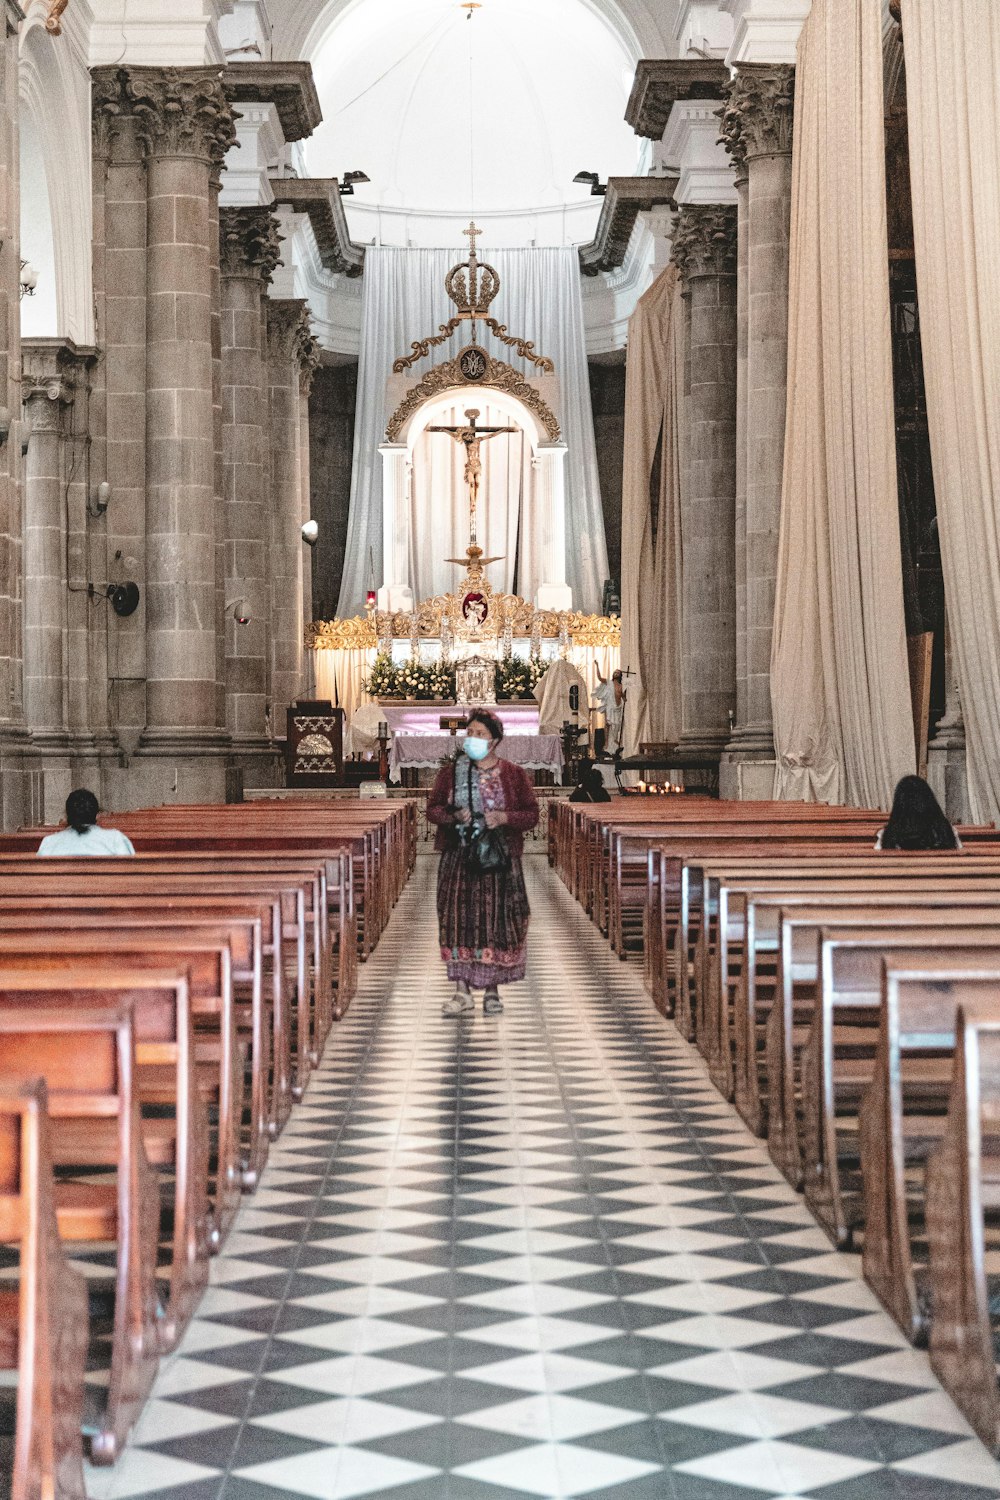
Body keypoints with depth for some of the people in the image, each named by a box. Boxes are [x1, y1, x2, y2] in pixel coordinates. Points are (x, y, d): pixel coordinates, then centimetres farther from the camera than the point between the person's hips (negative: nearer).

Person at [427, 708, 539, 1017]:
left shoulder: (513, 774, 3)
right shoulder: (450, 771, 7)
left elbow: (531, 814, 3)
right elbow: (432, 809, 8)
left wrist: (504, 818, -14)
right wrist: (453, 817, -11)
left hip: (498, 858, -1)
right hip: (458, 857, 1)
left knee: (496, 920, 0)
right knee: (458, 919, -5)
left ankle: (492, 991, 11)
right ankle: (462, 991, 0)